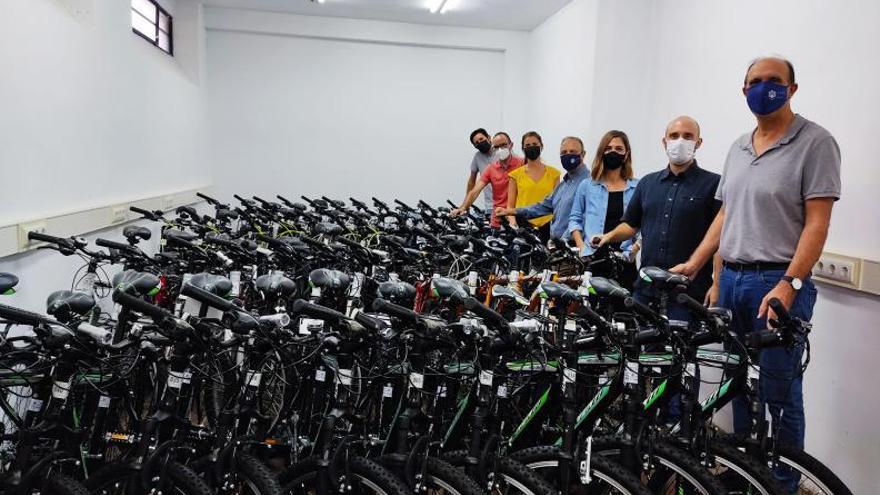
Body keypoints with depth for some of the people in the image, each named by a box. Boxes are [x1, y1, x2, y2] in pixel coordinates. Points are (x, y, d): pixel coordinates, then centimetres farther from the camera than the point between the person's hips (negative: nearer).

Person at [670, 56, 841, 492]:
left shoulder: (815, 142, -6)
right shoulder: (738, 148, 15)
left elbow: (817, 223, -12)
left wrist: (788, 284, -21)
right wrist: (692, 265, 10)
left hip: (779, 284, -6)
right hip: (732, 279, 6)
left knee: (779, 395, 0)